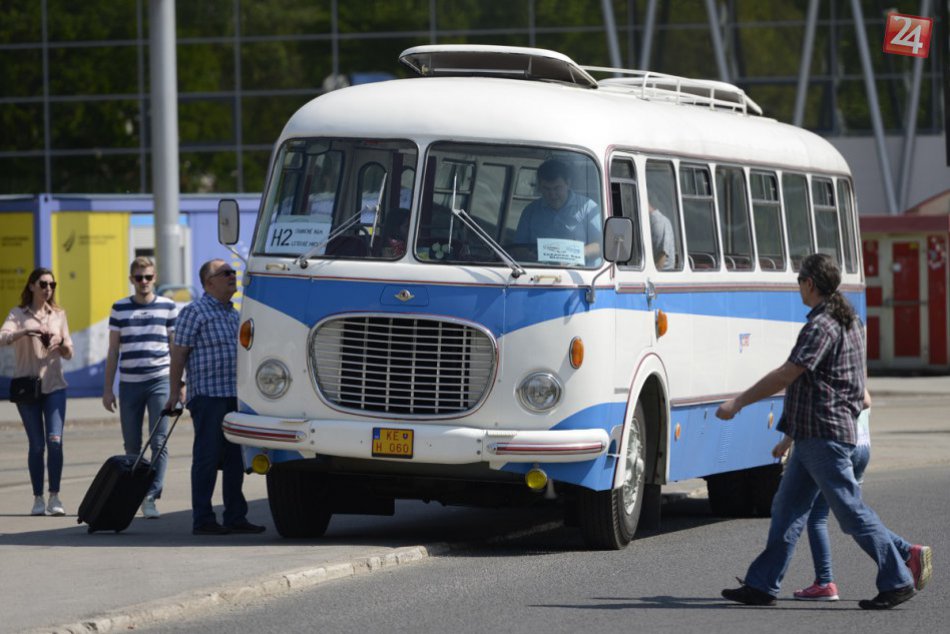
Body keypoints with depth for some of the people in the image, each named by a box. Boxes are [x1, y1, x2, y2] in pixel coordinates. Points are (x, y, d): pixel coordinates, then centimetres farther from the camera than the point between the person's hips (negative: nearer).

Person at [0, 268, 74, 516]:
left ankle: (54, 497, -9)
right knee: (36, 445, -1)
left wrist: (61, 343, -11)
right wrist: (26, 331, -30)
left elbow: (69, 354, 11)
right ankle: (38, 498, 7)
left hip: (54, 386, 2)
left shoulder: (58, 314, 11)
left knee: (55, 441, -12)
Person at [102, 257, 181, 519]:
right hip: (129, 384, 2)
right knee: (132, 446, 8)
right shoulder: (120, 309, 8)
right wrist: (108, 387, 8)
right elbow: (113, 350, 11)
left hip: (160, 381, -2)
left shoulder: (168, 307, 4)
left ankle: (151, 496, -15)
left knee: (159, 442, -12)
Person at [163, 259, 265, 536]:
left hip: (235, 398, 8)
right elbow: (178, 353, -9)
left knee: (236, 460, 8)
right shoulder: (195, 312, -6)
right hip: (208, 397, -8)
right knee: (207, 458, -6)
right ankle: (202, 520, -4)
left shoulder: (233, 313, 18)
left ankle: (235, 517, 13)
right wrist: (174, 393, -13)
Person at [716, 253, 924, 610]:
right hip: (812, 435, 10)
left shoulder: (822, 326, -17)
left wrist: (738, 402, -16)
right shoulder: (849, 321, 15)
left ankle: (897, 581, -3)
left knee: (851, 511, -6)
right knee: (788, 508, 10)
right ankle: (761, 586, 11)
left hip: (824, 433, -10)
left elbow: (787, 374, -22)